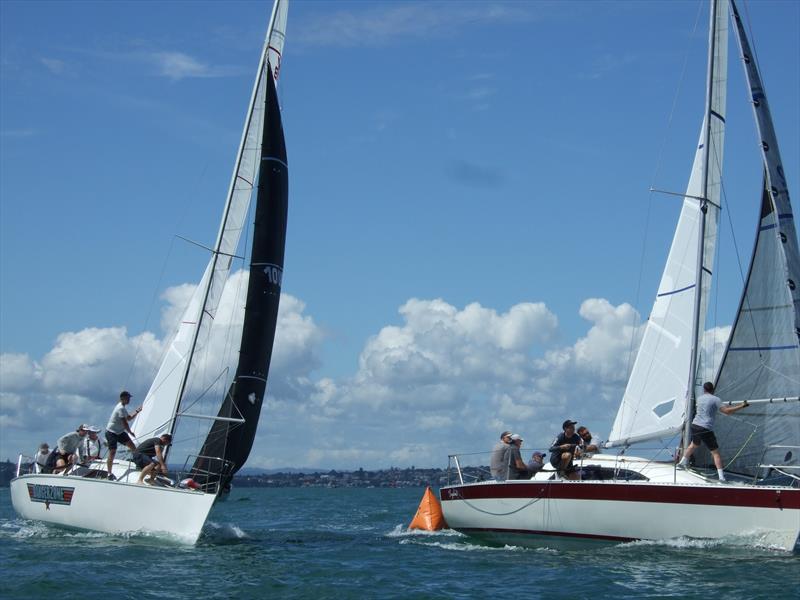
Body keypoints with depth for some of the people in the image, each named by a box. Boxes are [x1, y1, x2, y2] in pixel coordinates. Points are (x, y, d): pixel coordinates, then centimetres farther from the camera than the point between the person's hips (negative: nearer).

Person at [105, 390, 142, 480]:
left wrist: (137, 411, 10)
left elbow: (129, 418, 23)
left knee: (132, 446, 6)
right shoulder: (121, 408, -22)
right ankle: (109, 473, -4)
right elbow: (125, 423, -22)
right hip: (111, 432, -10)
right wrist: (131, 433, -10)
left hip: (119, 432, 10)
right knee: (112, 452, -10)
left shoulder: (123, 408, 11)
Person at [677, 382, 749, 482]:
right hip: (706, 429, -6)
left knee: (694, 445, 32)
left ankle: (682, 463, 41)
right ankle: (721, 476, -10)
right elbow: (726, 411, -15)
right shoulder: (715, 399, -6)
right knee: (716, 452, -2)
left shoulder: (699, 398, 14)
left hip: (695, 425, 6)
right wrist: (741, 406, -9)